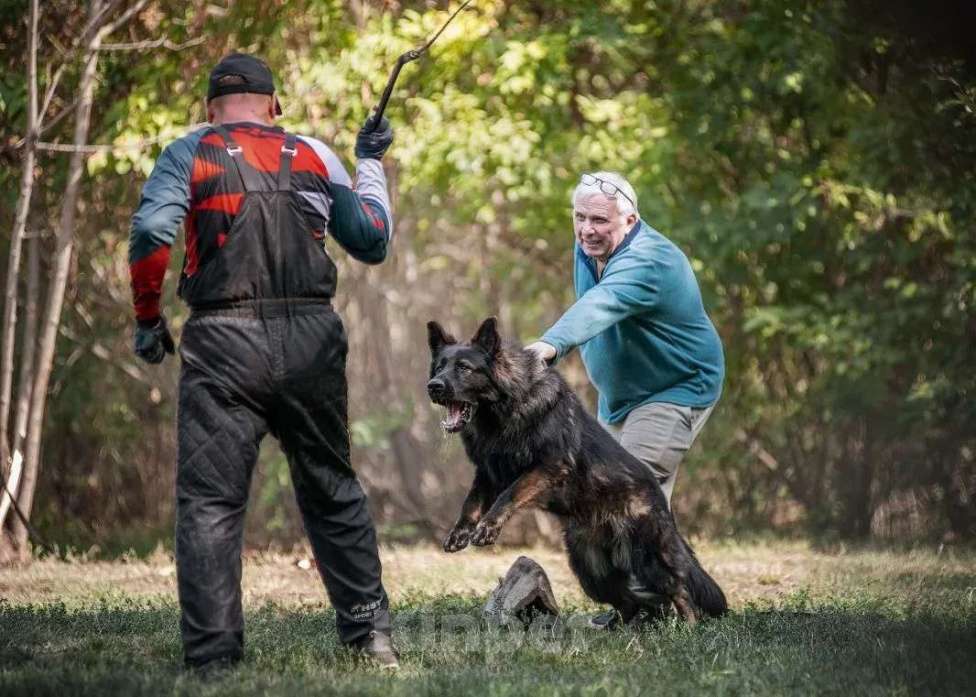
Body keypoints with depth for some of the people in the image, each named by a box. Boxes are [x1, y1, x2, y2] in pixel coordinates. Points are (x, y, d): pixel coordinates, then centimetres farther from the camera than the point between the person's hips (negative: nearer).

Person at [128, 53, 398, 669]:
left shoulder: (189, 155, 6)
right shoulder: (314, 155, 14)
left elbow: (150, 237, -10)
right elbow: (373, 243, 20)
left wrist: (147, 319, 2)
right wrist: (371, 163, 33)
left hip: (223, 341, -3)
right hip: (312, 339, 3)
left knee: (210, 503, 0)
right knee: (333, 491, 16)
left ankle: (213, 656, -7)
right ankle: (371, 631, 17)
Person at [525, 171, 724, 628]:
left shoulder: (647, 261, -30)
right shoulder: (587, 249, -1)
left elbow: (601, 306, -49)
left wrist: (553, 343, -65)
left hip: (678, 387, -10)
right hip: (618, 394, 10)